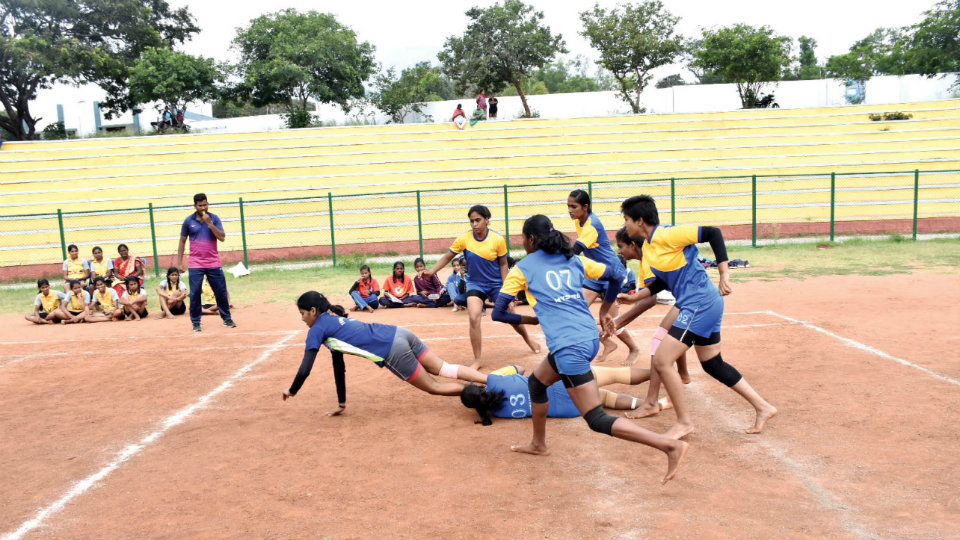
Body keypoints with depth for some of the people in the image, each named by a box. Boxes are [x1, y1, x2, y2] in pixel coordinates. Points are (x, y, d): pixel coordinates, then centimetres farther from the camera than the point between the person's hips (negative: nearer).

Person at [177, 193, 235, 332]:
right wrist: (179, 262, 4)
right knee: (195, 293, -3)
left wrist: (209, 223, -17)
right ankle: (196, 322, 9)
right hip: (195, 264, 0)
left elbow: (222, 238, -8)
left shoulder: (214, 218, 2)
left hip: (214, 263, 0)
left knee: (221, 292, 3)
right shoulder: (189, 221, 3)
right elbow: (182, 242, 8)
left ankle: (227, 319, 16)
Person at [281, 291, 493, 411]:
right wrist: (341, 404, 34)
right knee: (444, 369, 8)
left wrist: (291, 391, 19)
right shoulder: (335, 320, 25)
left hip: (393, 351, -8)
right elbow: (339, 366, 30)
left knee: (434, 387, 6)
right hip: (399, 334, 8)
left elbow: (305, 370, -2)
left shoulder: (318, 329, 1)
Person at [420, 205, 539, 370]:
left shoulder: (498, 240, -15)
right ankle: (478, 359, -2)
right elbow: (448, 257, -4)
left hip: (496, 283, 0)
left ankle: (528, 339, 41)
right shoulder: (464, 239, -14)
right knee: (474, 318, -18)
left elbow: (503, 264, -5)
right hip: (475, 284, 0)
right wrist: (431, 271, -17)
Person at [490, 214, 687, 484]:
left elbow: (498, 313, 4)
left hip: (569, 346, -8)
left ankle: (670, 445, -13)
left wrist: (528, 320, 21)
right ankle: (538, 444, 41)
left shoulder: (522, 268, 5)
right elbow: (616, 275, 19)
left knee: (598, 421, -3)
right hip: (589, 337, 8)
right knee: (536, 381, 28)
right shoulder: (573, 260, 17)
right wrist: (604, 311, 30)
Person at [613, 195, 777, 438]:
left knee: (662, 361, -9)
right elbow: (662, 281, 18)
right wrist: (634, 297, 12)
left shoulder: (667, 235, -16)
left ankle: (684, 422, 4)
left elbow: (713, 233, -19)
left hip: (700, 304, -10)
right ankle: (763, 407, 30)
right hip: (708, 304, 10)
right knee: (713, 365, 19)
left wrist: (724, 275, -20)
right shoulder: (647, 247, 11)